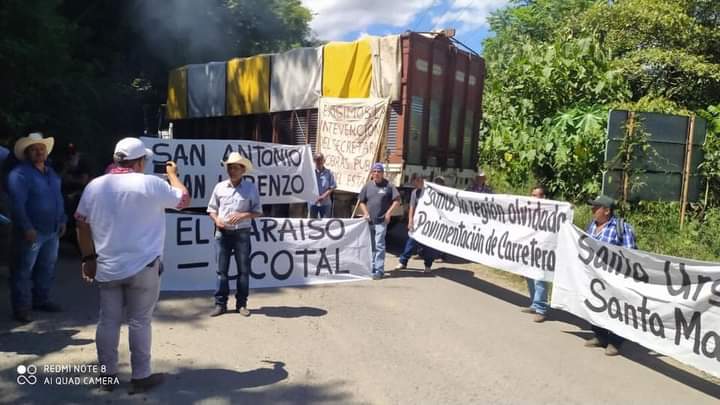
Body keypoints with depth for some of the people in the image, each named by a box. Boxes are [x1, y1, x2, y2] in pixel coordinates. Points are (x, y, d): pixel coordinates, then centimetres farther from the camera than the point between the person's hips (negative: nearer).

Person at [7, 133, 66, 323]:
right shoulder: (20, 174, -12)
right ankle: (21, 307, 9)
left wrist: (62, 220, 15)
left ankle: (41, 300, 29)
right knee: (23, 270, 1)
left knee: (47, 268, 15)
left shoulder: (51, 172, 14)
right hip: (32, 232, -8)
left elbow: (58, 198, 21)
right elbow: (17, 204, -18)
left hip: (52, 231, 8)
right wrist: (27, 228, -22)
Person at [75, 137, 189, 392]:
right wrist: (172, 174, 19)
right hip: (143, 266, -4)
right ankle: (141, 376, 12)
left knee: (108, 320, 12)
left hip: (107, 267, 4)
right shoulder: (151, 184, -10)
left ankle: (108, 375, 22)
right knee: (140, 322, 4)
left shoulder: (94, 186, 4)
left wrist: (88, 258, 15)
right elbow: (184, 199, 3)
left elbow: (82, 225, 7)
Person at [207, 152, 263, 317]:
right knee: (221, 270, 4)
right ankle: (220, 304, 12)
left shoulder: (251, 188, 0)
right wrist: (216, 219, -8)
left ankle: (241, 304, 14)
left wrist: (243, 215, -15)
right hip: (222, 233, 1)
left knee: (243, 269, 3)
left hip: (242, 233, -1)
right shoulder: (219, 187, 5)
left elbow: (258, 211, 2)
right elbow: (212, 209, 12)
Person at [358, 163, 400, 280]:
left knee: (379, 245, -10)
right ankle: (372, 267, 26)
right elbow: (361, 201, 15)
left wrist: (389, 212, -9)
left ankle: (379, 270, -7)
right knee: (371, 246, 14)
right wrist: (365, 213, 1)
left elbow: (397, 200, -2)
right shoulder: (367, 186, 9)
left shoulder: (388, 186, -2)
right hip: (369, 221, 5)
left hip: (381, 221, -5)